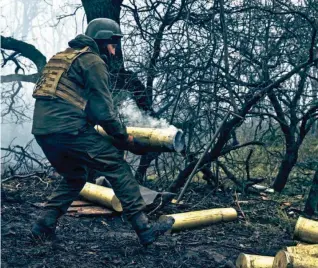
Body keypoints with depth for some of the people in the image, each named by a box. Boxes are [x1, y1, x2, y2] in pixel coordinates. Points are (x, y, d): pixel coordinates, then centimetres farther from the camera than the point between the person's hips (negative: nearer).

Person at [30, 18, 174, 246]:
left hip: (42, 130, 9)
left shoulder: (63, 57, 26)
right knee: (118, 168, -1)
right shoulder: (93, 61, -1)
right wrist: (126, 138, 4)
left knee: (75, 177, 26)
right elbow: (103, 110, -8)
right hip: (69, 130, -9)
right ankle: (145, 228, -4)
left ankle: (44, 226, 18)